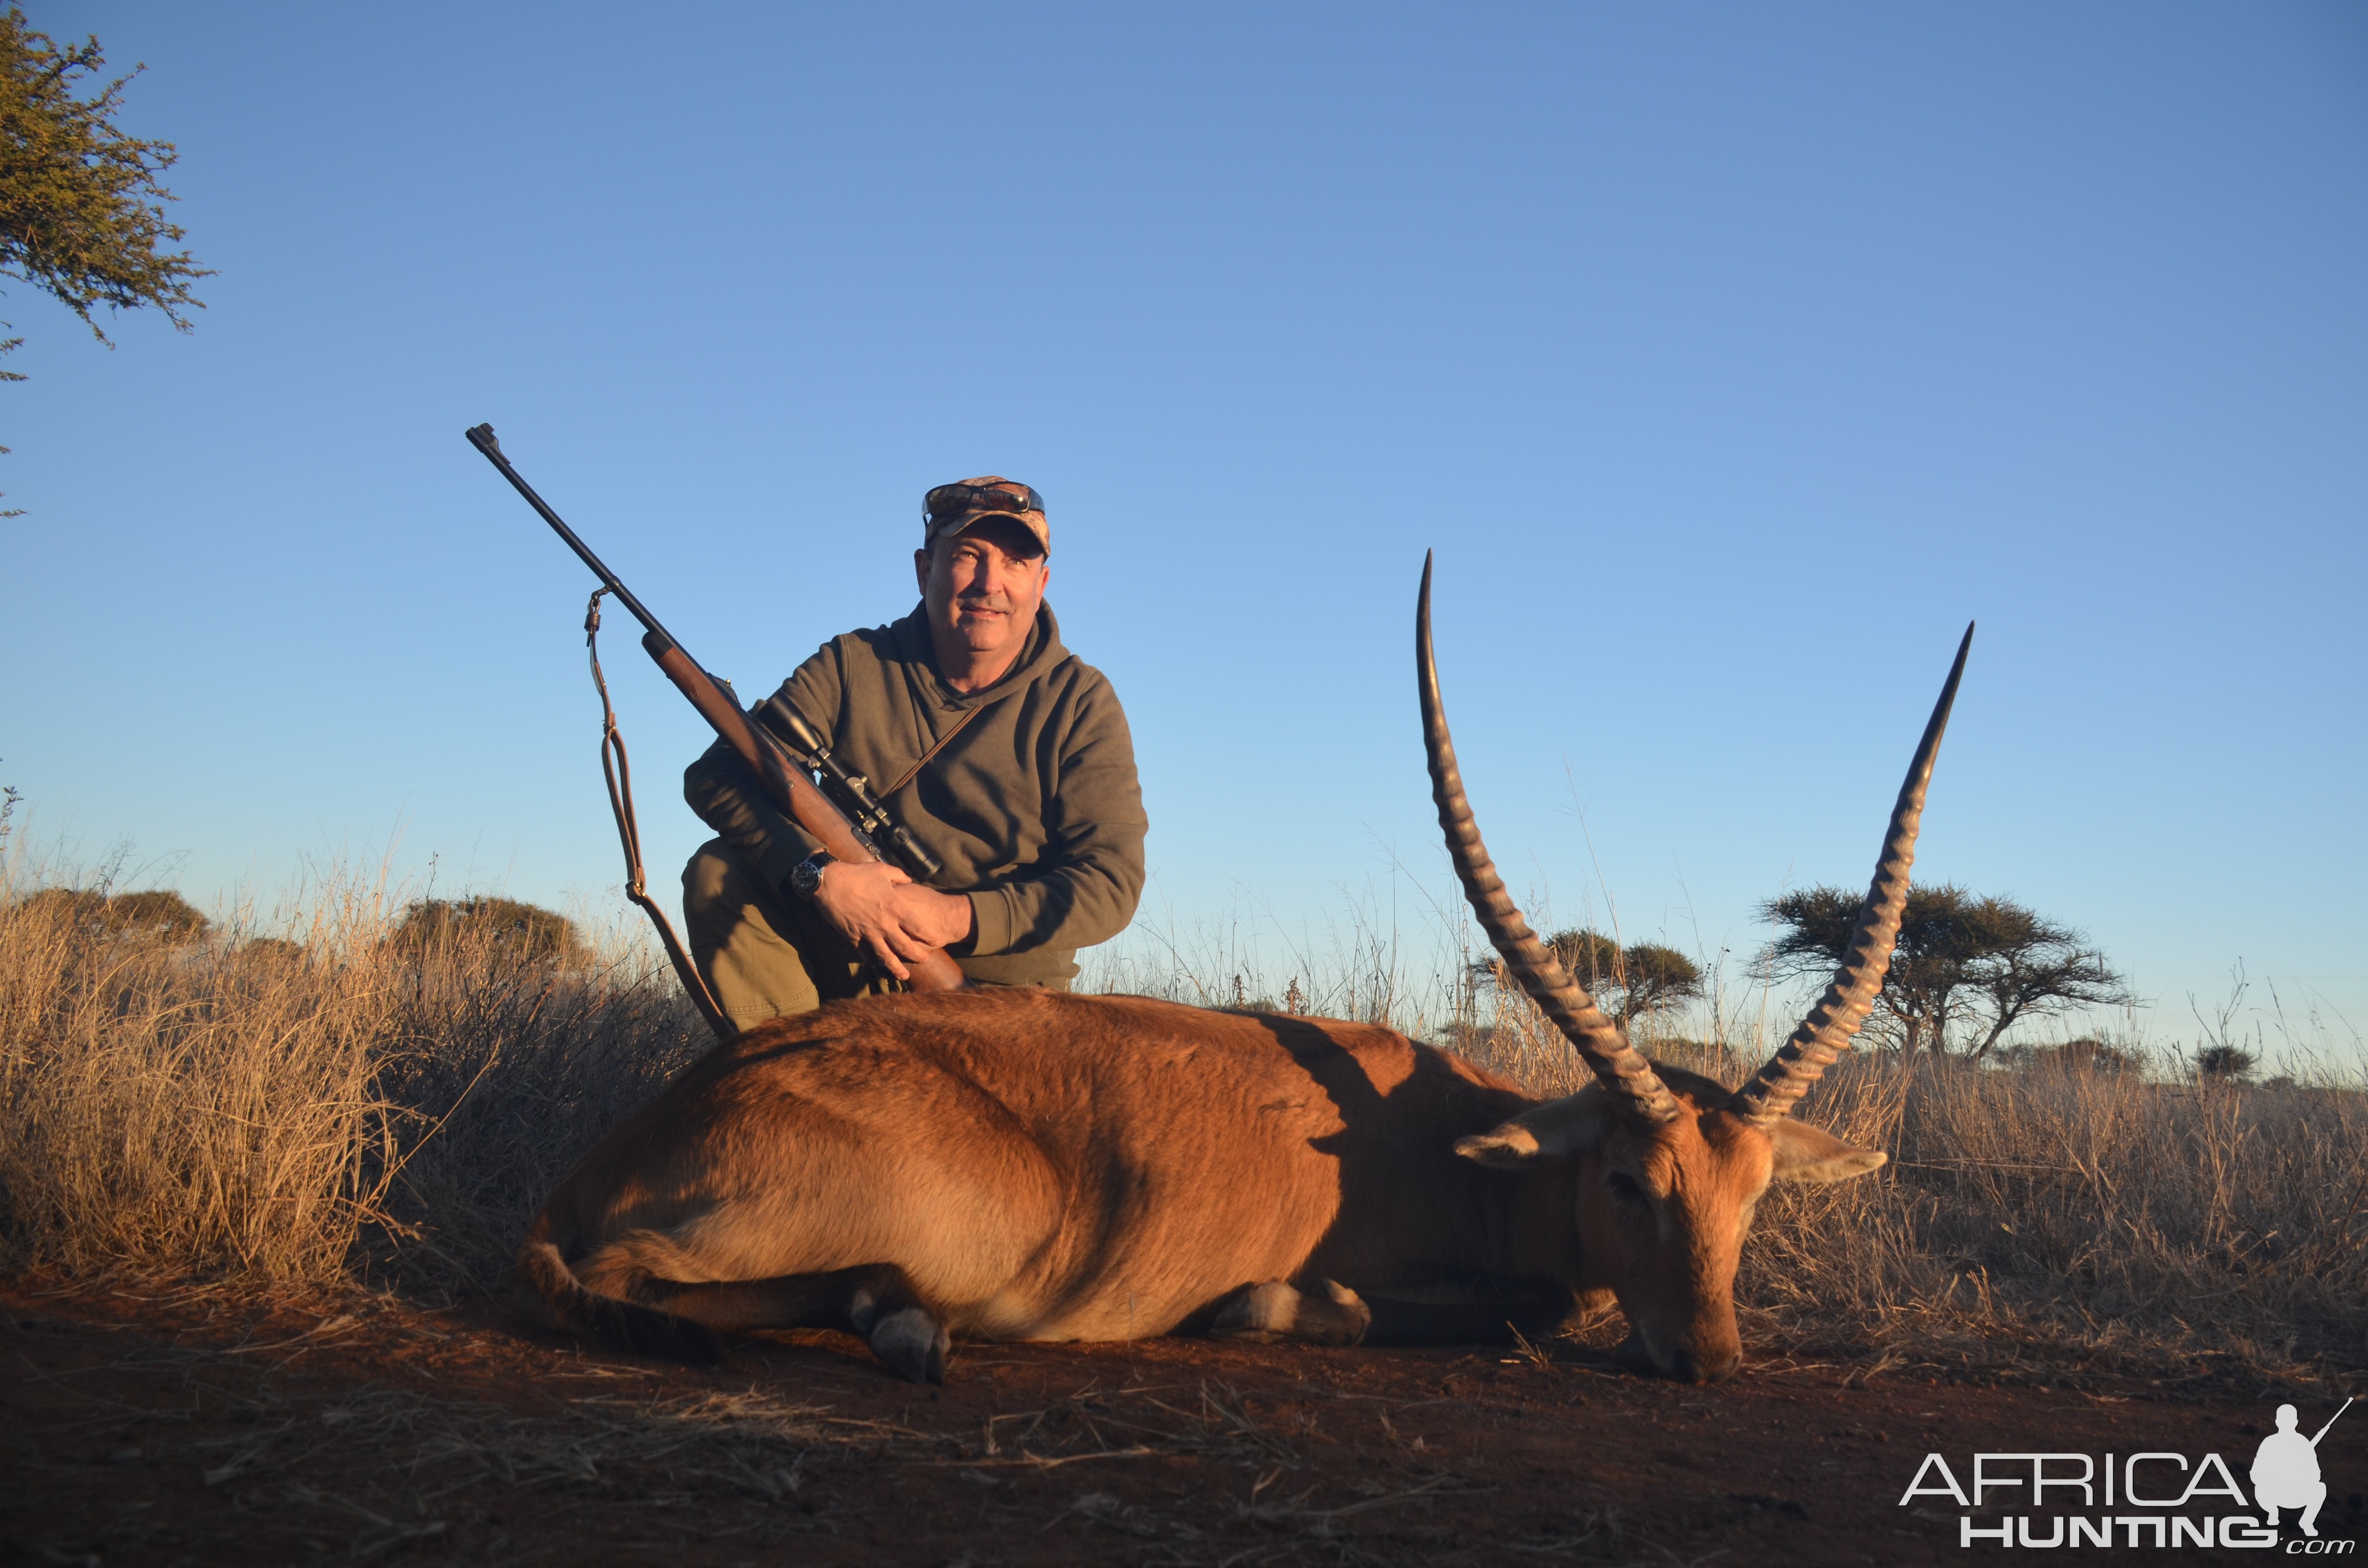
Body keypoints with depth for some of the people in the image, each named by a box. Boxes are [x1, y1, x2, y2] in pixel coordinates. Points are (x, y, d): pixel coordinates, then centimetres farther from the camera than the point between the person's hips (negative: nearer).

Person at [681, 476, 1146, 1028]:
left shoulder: (1082, 704, -4)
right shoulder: (851, 667, 0)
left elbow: (1110, 883, -10)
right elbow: (716, 775, -8)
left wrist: (958, 917, -22)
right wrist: (819, 874, -26)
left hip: (999, 991, -2)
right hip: (852, 967, 2)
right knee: (720, 872, -18)